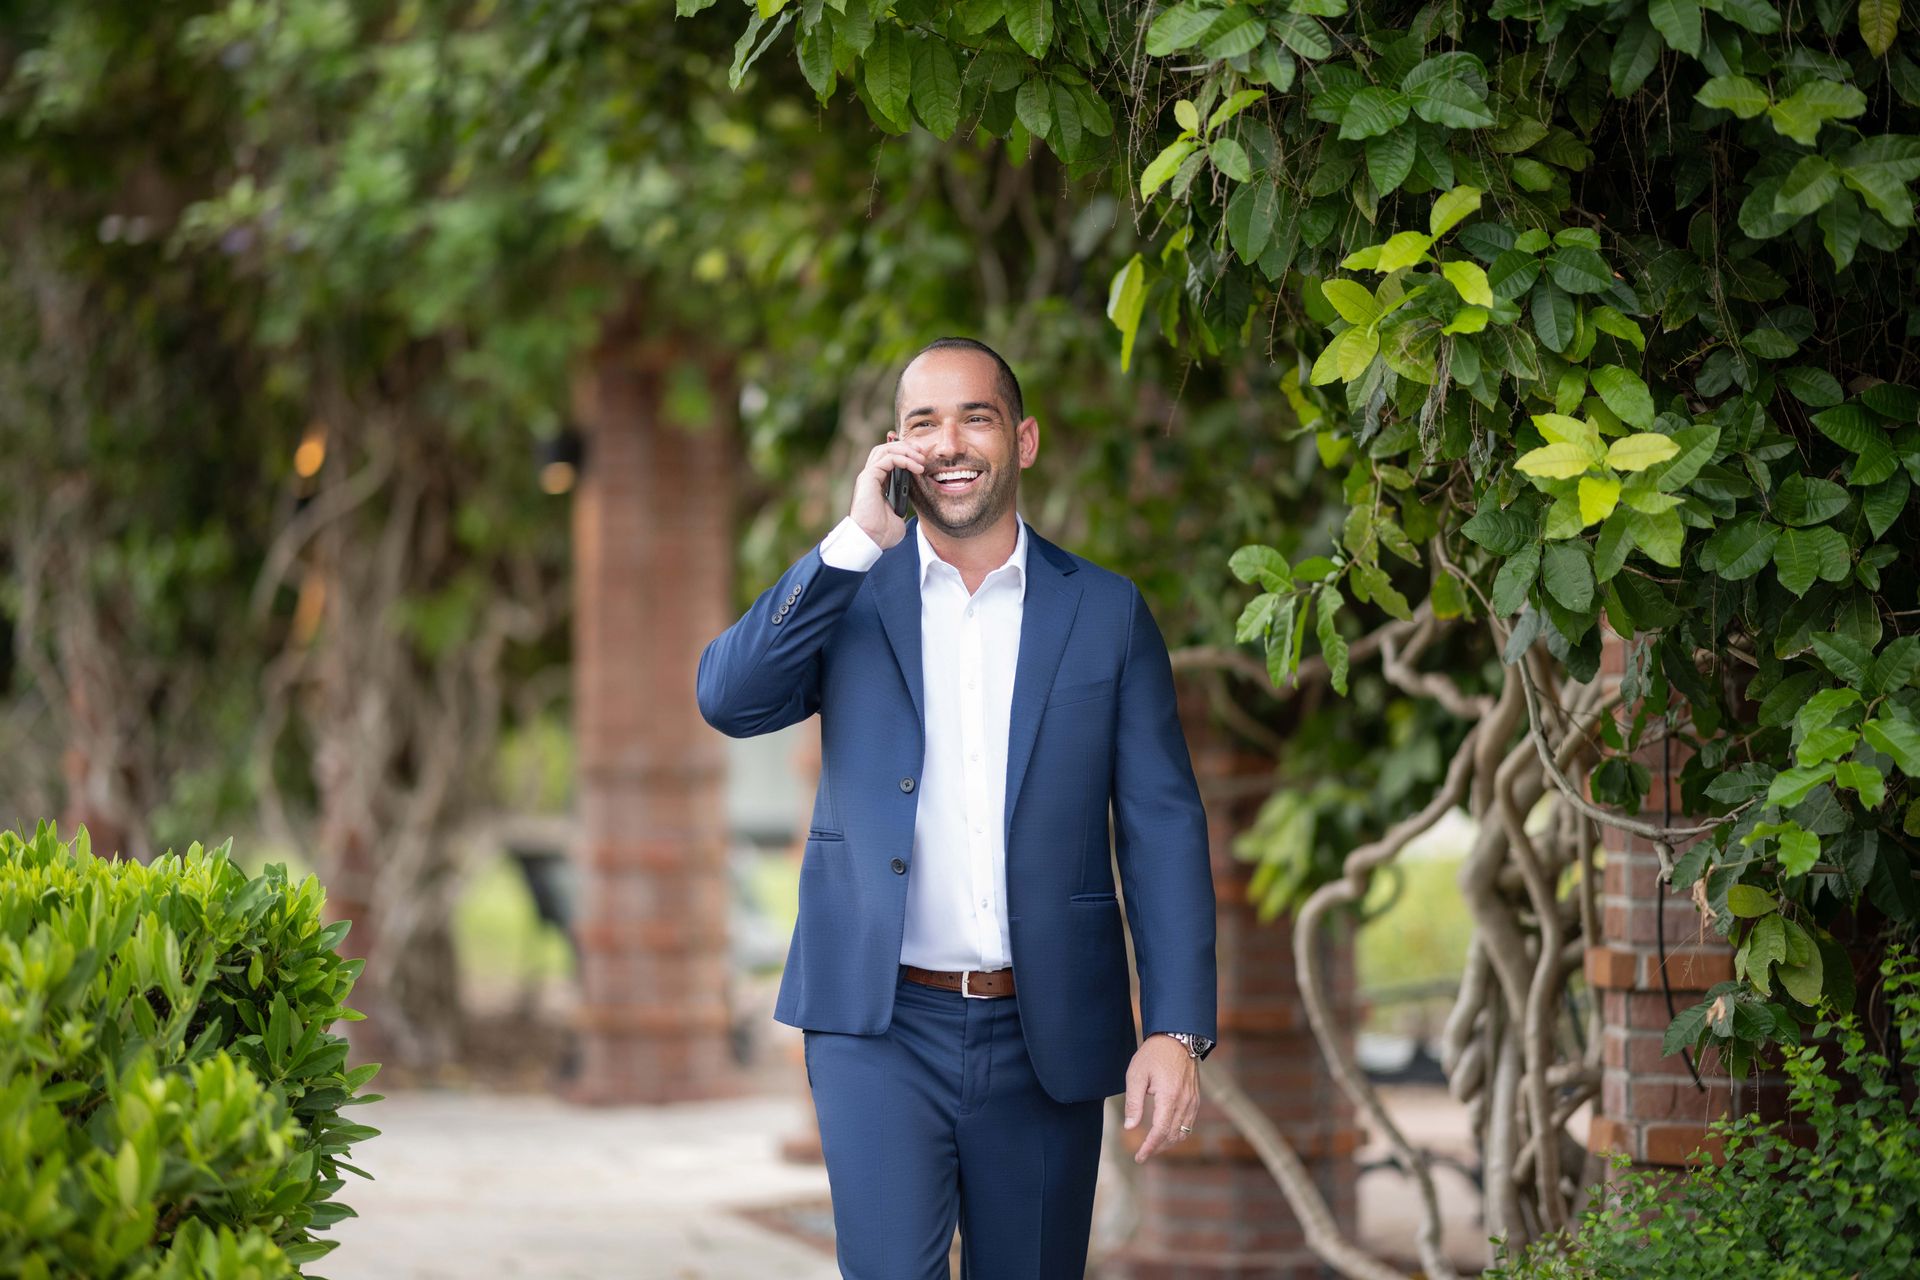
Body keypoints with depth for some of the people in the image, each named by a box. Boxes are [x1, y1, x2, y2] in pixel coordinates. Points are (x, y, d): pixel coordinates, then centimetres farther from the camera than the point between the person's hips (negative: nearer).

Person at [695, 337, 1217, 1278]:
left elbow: (1162, 828, 2)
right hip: (881, 1024, -1)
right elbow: (729, 699, -11)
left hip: (1044, 1033, 1)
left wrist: (1177, 1028, -7)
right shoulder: (847, 594, 6)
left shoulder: (1106, 612, 5)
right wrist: (856, 540, -16)